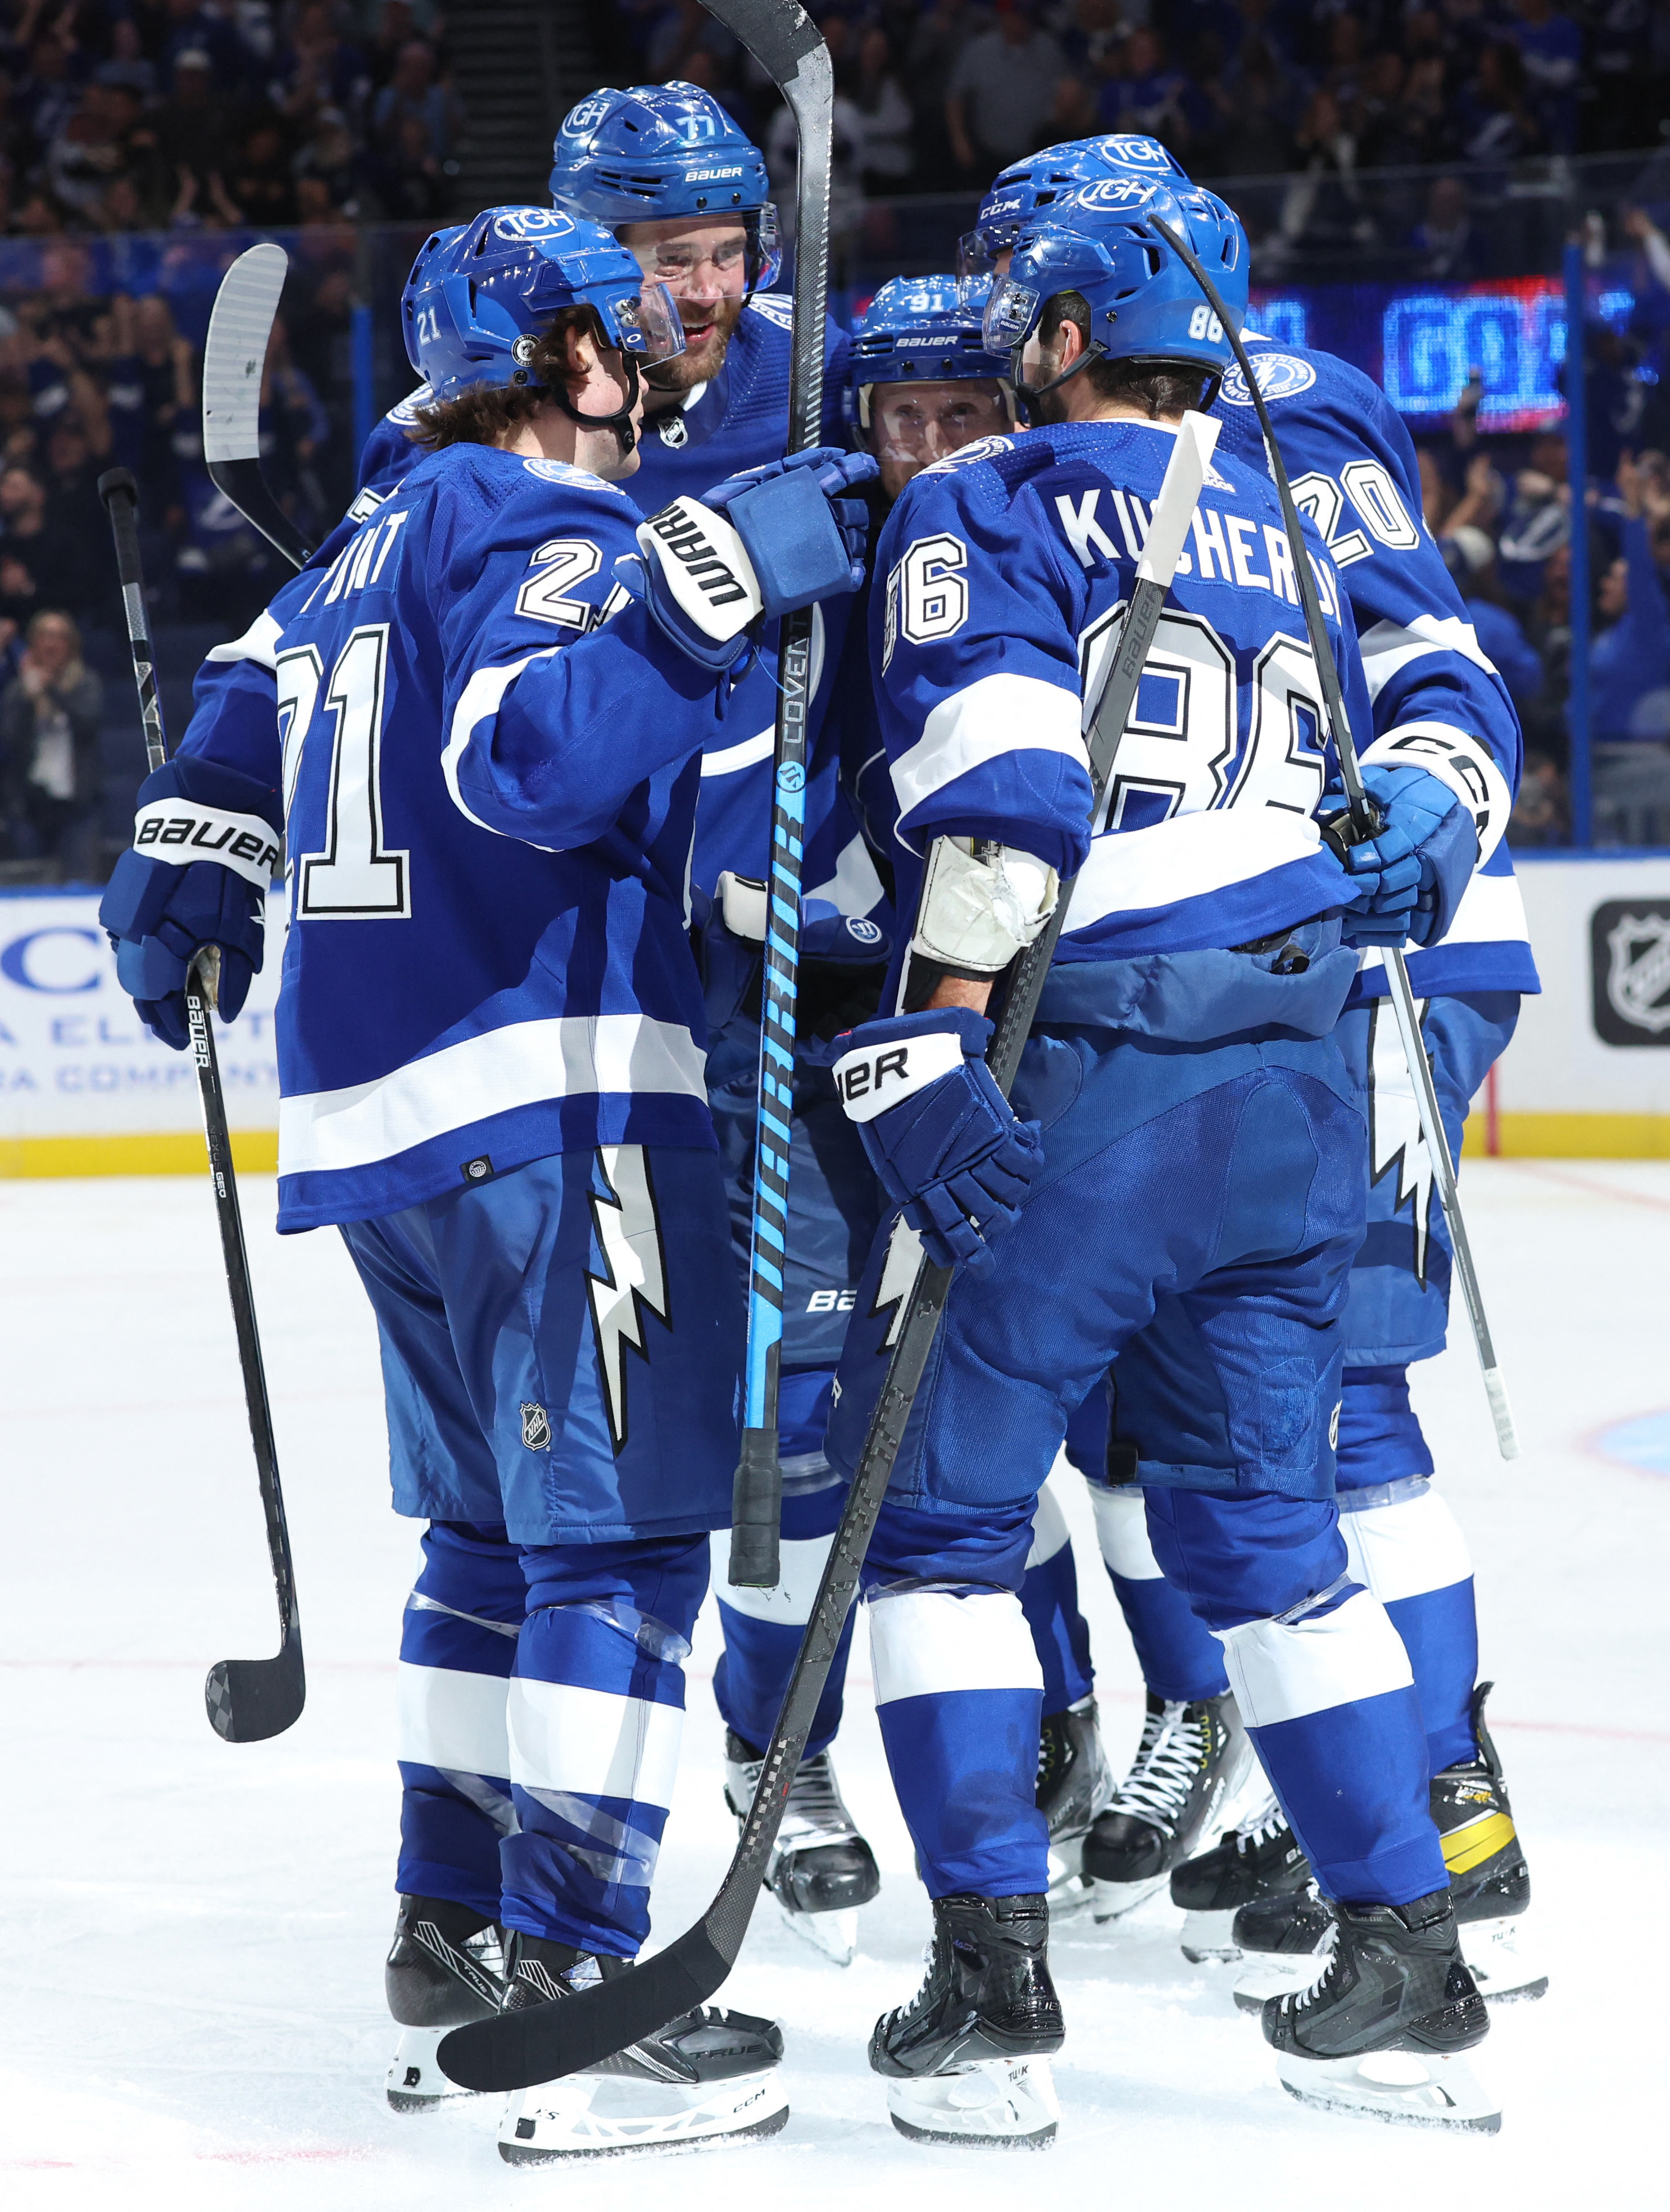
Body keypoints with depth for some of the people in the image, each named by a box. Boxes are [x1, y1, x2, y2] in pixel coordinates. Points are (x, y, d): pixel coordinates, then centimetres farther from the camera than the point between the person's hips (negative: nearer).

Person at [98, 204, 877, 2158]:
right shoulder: (540, 525, -9)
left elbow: (235, 735, 32)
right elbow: (535, 757, -26)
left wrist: (174, 910, 46)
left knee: (498, 1525, 19)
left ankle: (451, 1930, 22)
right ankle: (567, 1994, -14)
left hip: (377, 1114, 10)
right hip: (550, 1100, -10)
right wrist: (698, 589, -28)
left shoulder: (374, 548, 18)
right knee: (622, 1537, -9)